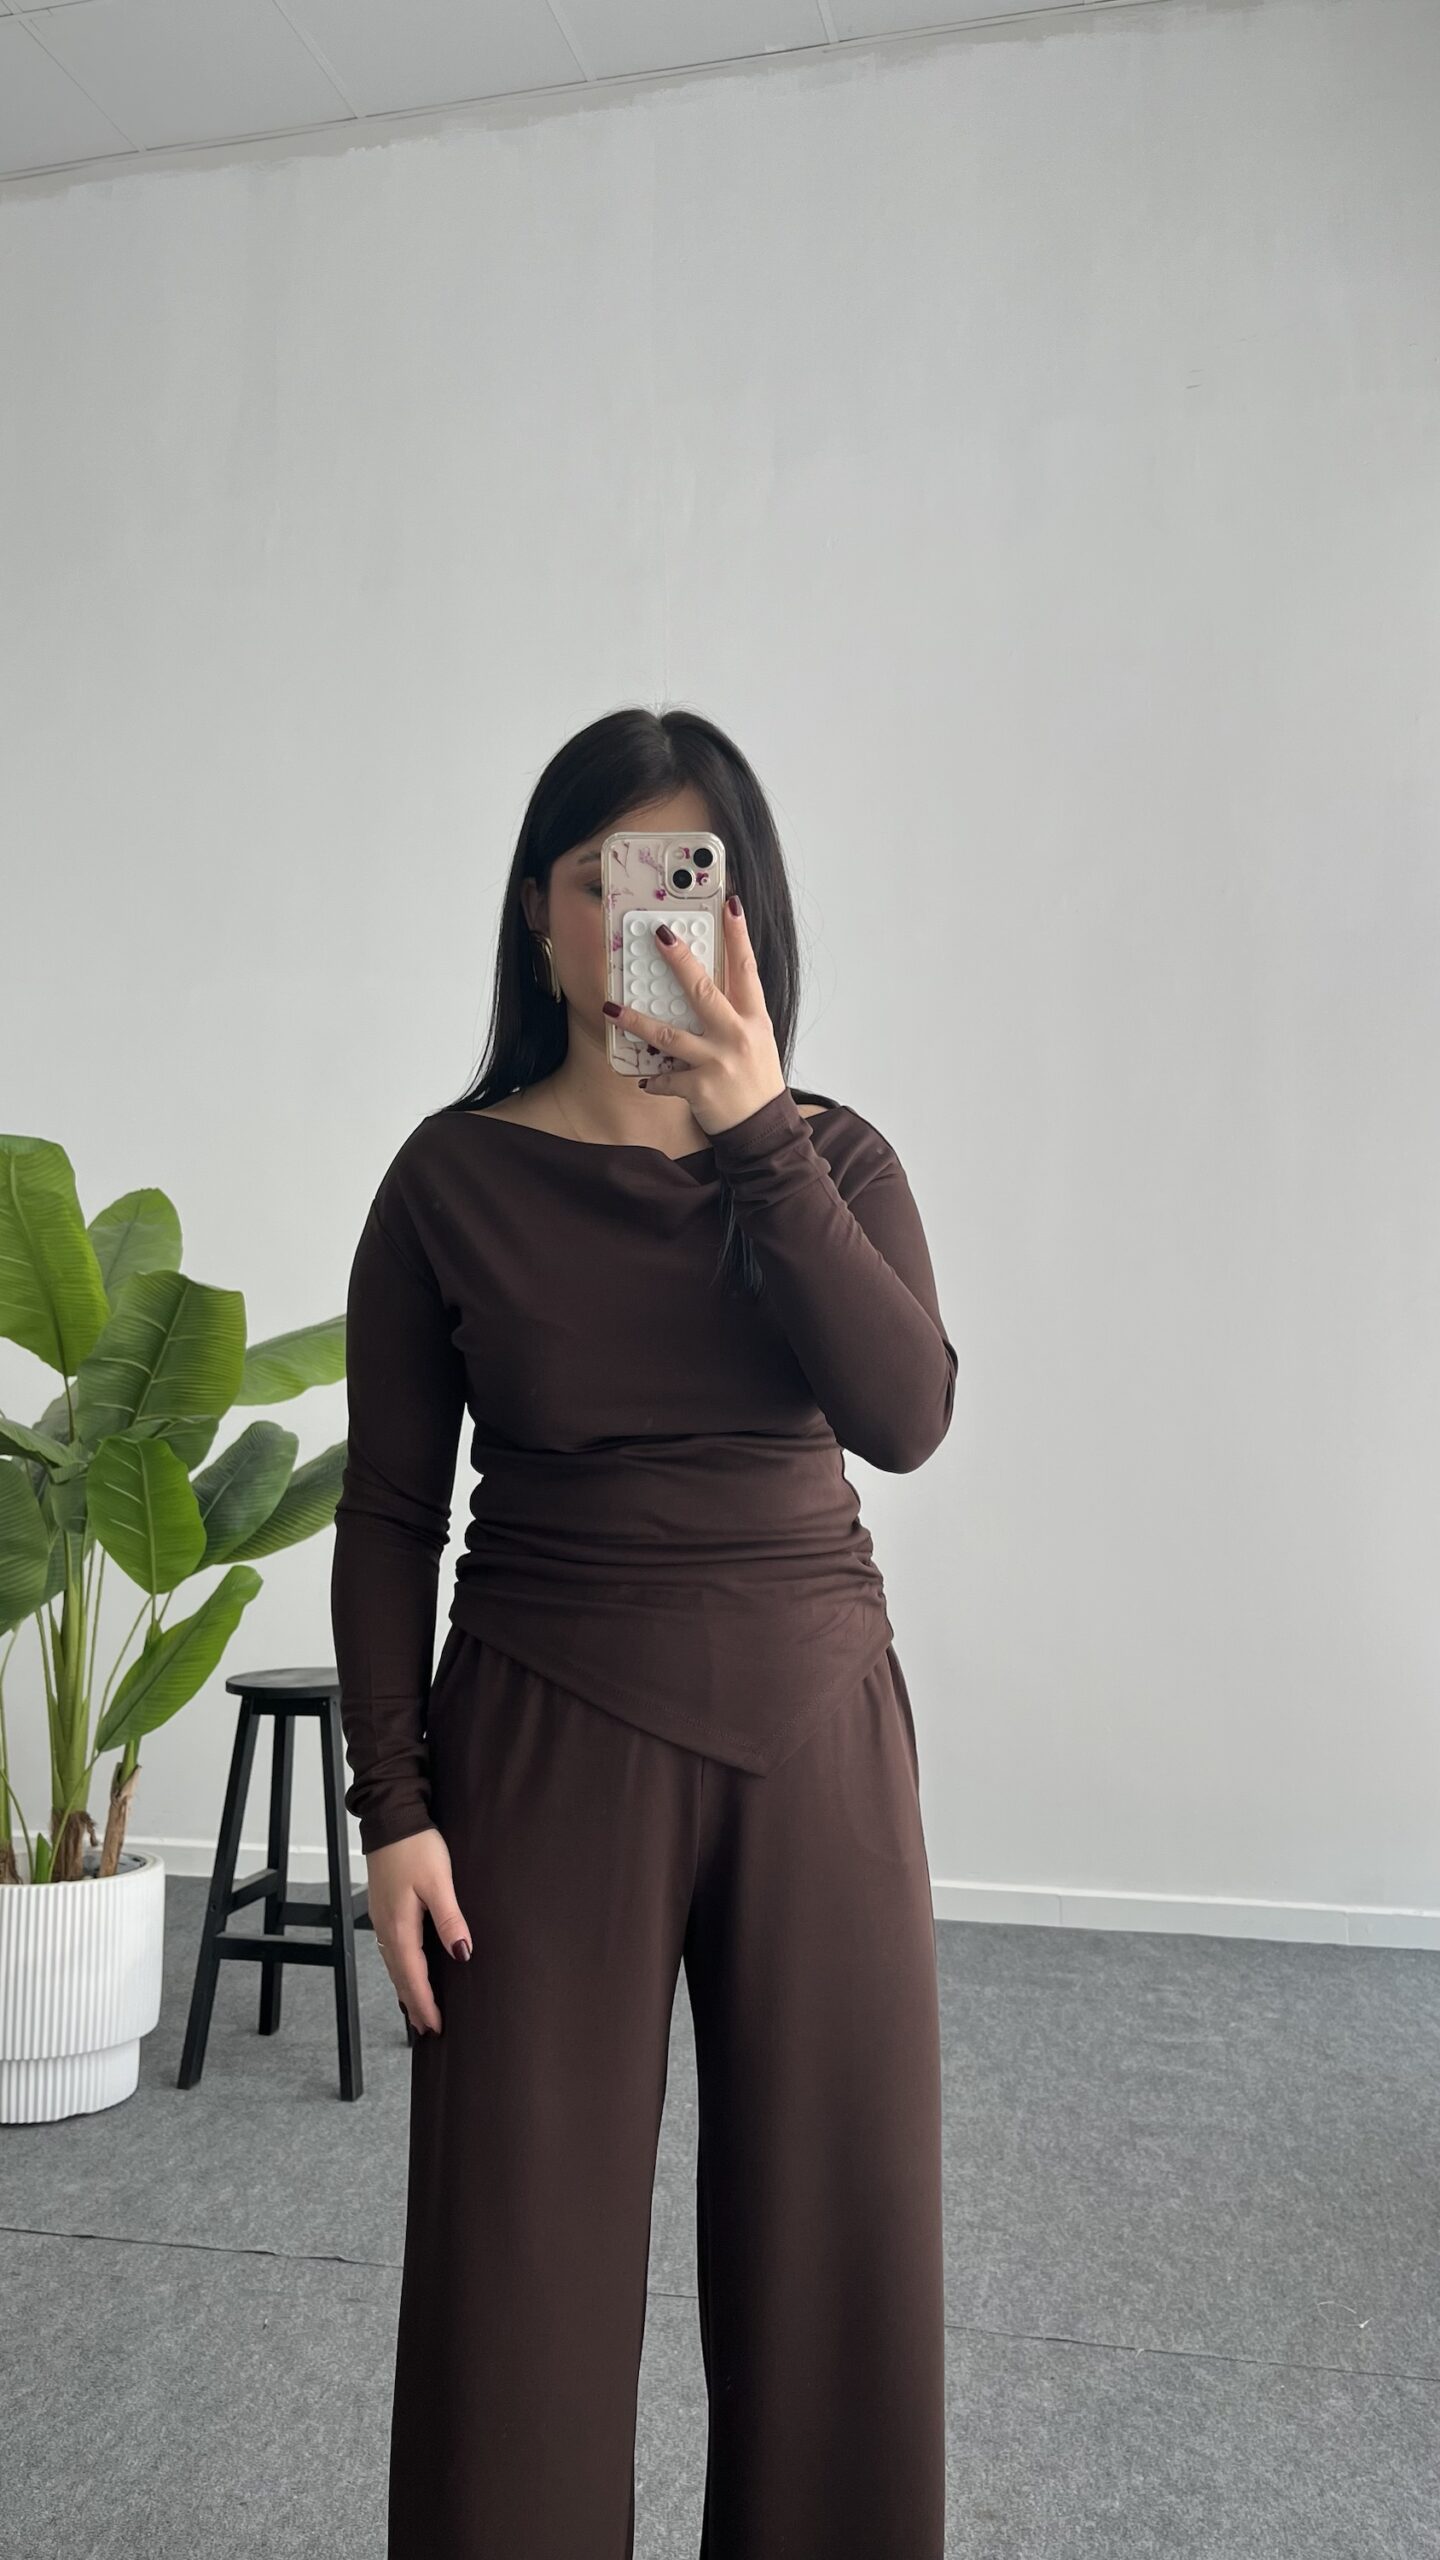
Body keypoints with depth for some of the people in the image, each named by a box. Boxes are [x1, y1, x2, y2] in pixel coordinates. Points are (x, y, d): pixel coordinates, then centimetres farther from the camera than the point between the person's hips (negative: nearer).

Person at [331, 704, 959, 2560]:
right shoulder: (453, 1177, -2)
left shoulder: (836, 1160, 2)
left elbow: (904, 1414, -15)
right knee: (526, 2250, 6)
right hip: (547, 1743, -1)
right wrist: (392, 1807, -5)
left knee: (835, 2231, 11)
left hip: (814, 1728, 2)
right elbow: (389, 1515, -1)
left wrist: (754, 1135, -22)